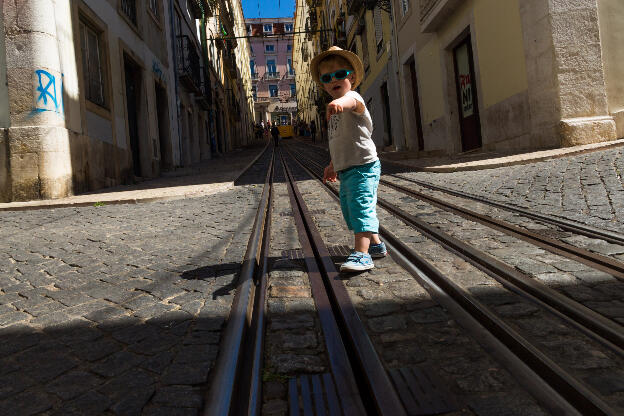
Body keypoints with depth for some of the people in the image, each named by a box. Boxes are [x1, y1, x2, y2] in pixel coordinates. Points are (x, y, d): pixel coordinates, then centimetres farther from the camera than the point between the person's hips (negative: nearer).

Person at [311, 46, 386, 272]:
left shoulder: (353, 97, -12)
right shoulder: (335, 112, 17)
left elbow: (353, 101, -40)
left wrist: (339, 102, -62)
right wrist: (333, 165, 29)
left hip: (363, 167, -10)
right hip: (346, 170, 10)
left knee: (361, 207, -18)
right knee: (349, 209, 17)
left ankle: (362, 254, -21)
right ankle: (376, 244, 32)